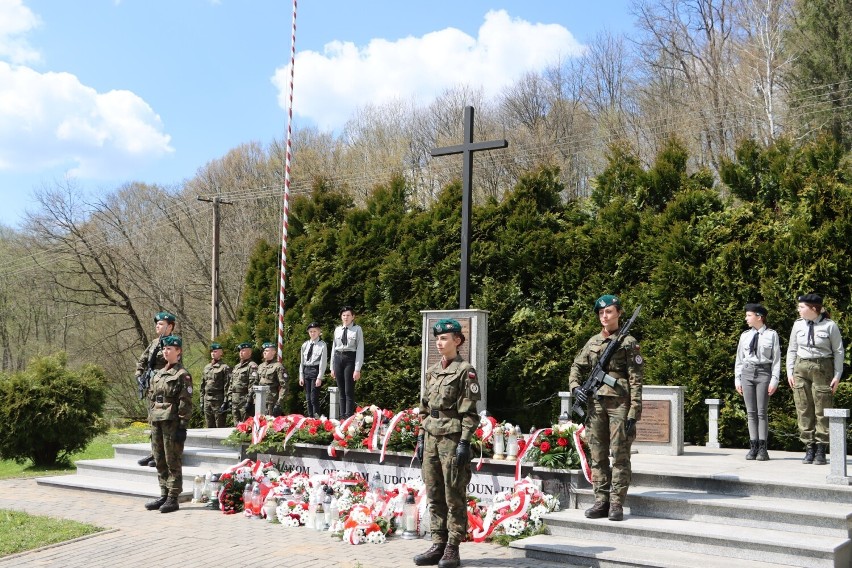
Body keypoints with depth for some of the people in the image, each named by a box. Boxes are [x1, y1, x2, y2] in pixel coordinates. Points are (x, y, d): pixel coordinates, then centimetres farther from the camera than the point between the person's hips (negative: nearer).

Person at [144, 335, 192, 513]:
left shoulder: (182, 375, -6)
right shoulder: (158, 374, 16)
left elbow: (186, 403, -11)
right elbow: (151, 400, 19)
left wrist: (182, 427, -16)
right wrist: (151, 424, 15)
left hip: (172, 423, -7)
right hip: (157, 423, 7)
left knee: (173, 462, -3)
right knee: (160, 461, 11)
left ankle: (173, 499, 2)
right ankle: (164, 495, 20)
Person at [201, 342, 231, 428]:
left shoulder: (224, 368, -4)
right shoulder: (207, 367, 16)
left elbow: (227, 386, -9)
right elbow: (202, 386, 19)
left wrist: (225, 402, -15)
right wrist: (202, 401, 12)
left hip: (218, 401, -6)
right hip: (207, 401, 6)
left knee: (220, 427, -4)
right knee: (209, 427, 9)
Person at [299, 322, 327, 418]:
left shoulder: (322, 345, -4)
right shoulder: (305, 345, 11)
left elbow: (323, 362, -8)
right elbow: (301, 362, 13)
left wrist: (319, 377, -13)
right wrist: (301, 376, 7)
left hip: (315, 370, -5)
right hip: (306, 371, 5)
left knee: (314, 397, -10)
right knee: (308, 398, 8)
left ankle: (317, 417, -4)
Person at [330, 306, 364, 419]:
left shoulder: (357, 329, -2)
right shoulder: (337, 329, 11)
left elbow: (360, 349, -6)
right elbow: (334, 348, 14)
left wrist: (357, 369, -13)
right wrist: (332, 367, 11)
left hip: (350, 358, -5)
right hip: (338, 358, 5)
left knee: (349, 391, -7)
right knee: (341, 391, 8)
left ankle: (349, 417, -4)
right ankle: (342, 416, 13)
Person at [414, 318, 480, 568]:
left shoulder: (465, 371, -6)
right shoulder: (432, 371, 14)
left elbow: (470, 412, -10)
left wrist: (465, 442, -15)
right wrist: (421, 437, 14)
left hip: (452, 439, -7)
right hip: (431, 438, 7)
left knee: (454, 496, 0)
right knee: (434, 496, 9)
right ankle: (438, 545, 17)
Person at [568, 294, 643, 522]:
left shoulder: (628, 342, -1)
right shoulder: (592, 342, 14)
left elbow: (635, 380, -5)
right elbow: (577, 367, 21)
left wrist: (634, 413, -11)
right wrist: (575, 387, 0)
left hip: (619, 403, -5)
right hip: (595, 403, 5)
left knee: (620, 456, -3)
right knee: (597, 456, 7)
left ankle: (617, 504, 2)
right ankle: (601, 502, 14)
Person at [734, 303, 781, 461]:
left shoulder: (771, 335, 0)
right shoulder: (745, 335, 11)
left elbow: (776, 359, -2)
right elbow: (739, 359, 14)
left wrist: (774, 381, -8)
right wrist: (737, 379, 8)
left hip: (764, 373, -4)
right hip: (747, 372, 4)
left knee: (761, 412, -4)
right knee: (751, 412, 4)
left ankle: (762, 449, 1)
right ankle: (753, 447, 6)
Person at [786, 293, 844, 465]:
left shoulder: (830, 325, -5)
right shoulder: (798, 324, 5)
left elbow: (838, 351, 0)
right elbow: (792, 349, 12)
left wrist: (837, 375, -3)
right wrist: (790, 372, 5)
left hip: (822, 369, -3)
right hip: (801, 369, 3)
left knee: (822, 412, -1)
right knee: (804, 411, 3)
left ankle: (821, 451, 5)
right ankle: (809, 449, 9)